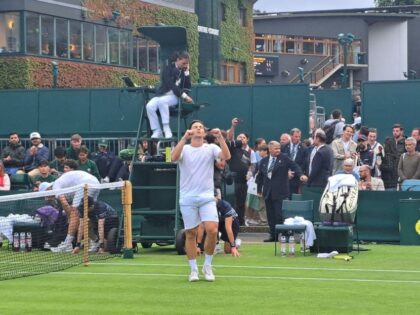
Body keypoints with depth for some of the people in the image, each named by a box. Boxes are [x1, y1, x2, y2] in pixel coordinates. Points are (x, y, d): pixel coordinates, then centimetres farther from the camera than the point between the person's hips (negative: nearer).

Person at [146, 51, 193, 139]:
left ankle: (167, 129, -39)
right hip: (162, 94, 0)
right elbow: (171, 85, -14)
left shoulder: (183, 71, 11)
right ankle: (157, 131, -28)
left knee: (162, 101, -36)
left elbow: (188, 87, 4)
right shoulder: (168, 68, -1)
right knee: (149, 106, -32)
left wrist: (186, 72, -3)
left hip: (175, 96, 0)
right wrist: (184, 95, -21)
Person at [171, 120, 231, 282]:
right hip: (187, 198, 0)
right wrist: (184, 138, -23)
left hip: (207, 197, 0)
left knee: (212, 230, -13)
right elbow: (174, 157, -16)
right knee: (191, 234, 2)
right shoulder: (184, 148, 6)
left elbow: (226, 156, -10)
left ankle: (207, 266, 4)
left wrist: (220, 137, -20)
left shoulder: (211, 148, 7)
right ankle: (193, 269, 12)